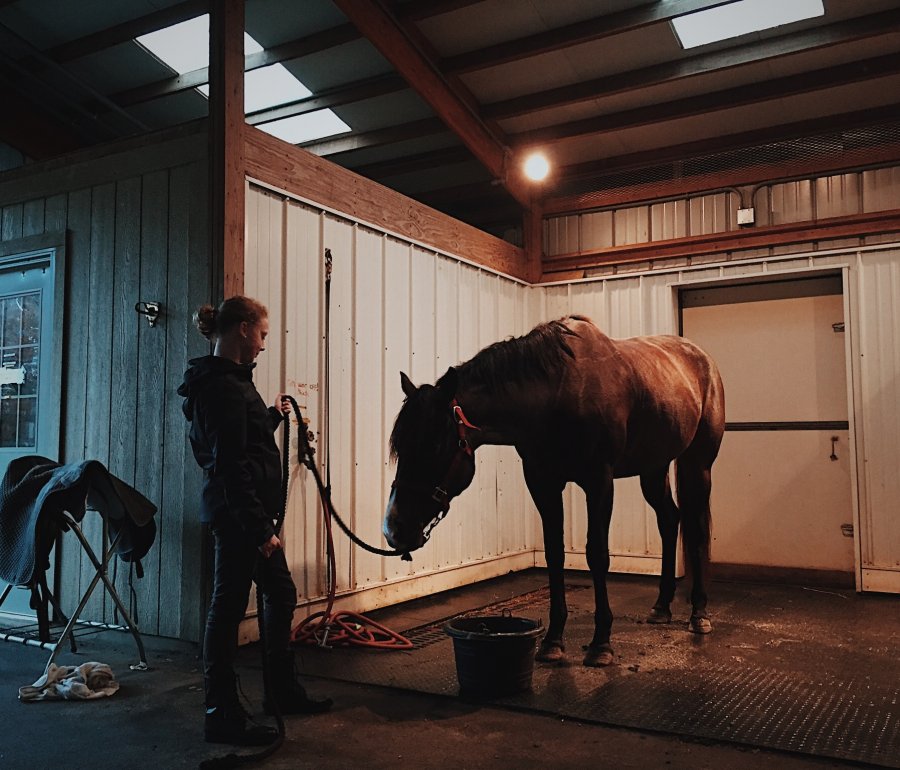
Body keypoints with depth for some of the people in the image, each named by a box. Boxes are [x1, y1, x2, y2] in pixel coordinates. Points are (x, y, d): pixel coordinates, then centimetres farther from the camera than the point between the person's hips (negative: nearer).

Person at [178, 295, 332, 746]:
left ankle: (283, 692, 32)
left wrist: (272, 416, 23)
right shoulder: (224, 386, -18)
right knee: (229, 607, -1)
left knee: (281, 594, 18)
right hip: (239, 513, -11)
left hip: (245, 512, 11)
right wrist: (260, 529, -22)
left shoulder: (226, 380, 14)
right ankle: (221, 717, 12)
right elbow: (231, 465, -23)